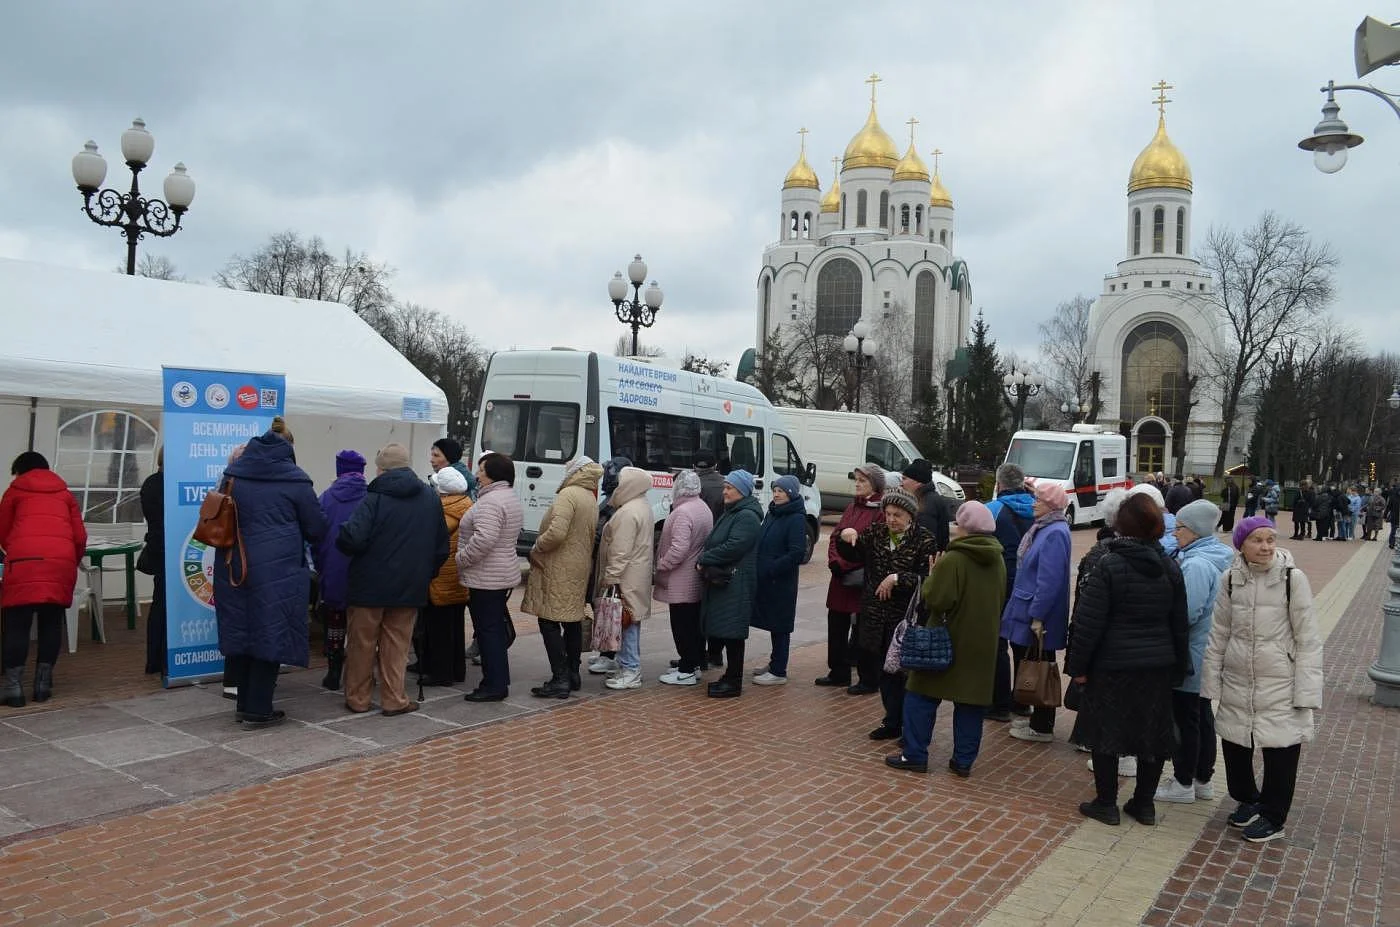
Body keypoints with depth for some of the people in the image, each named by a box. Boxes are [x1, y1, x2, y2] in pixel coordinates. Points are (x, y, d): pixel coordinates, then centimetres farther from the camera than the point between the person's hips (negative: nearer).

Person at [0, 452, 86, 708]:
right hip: (61, 560, 2)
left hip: (23, 560, -2)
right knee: (52, 622, 10)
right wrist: (73, 563, 31)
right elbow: (80, 536, 18)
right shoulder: (64, 493, 24)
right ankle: (43, 684, 11)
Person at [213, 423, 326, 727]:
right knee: (270, 635, 3)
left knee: (242, 631, 13)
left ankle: (244, 704, 23)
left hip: (235, 568, 5)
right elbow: (317, 529, -1)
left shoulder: (233, 474, 7)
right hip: (277, 571, -5)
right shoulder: (294, 480, -7)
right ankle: (258, 710, 7)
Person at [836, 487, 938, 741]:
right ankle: (892, 722, 25)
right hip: (876, 617, 5)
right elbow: (852, 555, 7)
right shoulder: (876, 533, 7)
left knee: (903, 671, -3)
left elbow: (927, 578, -14)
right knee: (883, 670, 12)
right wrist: (846, 537, -12)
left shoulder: (924, 540, -8)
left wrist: (897, 578, -23)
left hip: (907, 618, -5)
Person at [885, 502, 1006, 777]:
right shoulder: (998, 560, 6)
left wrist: (932, 575, -6)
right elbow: (1000, 600, 16)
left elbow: (936, 599, -21)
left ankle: (914, 755, 8)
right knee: (970, 703, 11)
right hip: (982, 645, 6)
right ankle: (963, 761, 15)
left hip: (948, 640, -6)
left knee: (922, 696, 5)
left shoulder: (952, 560, -18)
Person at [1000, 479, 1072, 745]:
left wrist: (1037, 616, -23)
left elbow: (1050, 580, -24)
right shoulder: (1043, 528, 11)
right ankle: (1037, 719, 29)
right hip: (1029, 611, 10)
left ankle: (1042, 727, 11)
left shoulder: (1055, 533, -20)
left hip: (1039, 618, -10)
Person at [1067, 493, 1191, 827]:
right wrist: (1179, 667, 17)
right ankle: (1144, 804, 24)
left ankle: (1106, 804, 15)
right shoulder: (1170, 568, 2)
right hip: (1158, 666, 5)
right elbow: (1179, 623, 8)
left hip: (1113, 665, -5)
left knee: (1106, 733, 7)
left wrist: (1078, 665, -6)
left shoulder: (1108, 567, -14)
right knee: (1153, 734, 14)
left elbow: (1089, 623, -14)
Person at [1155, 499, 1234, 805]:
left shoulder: (1196, 565, -24)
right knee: (1202, 716, 19)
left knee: (1185, 720, 3)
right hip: (1208, 654, 10)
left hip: (1190, 657, -10)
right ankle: (1203, 779, 30)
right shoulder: (1218, 557, 7)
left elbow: (1187, 614, -28)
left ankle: (1183, 784, 16)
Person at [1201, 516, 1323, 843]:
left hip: (1279, 684, -3)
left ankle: (1273, 817, 24)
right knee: (1234, 744, 13)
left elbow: (1307, 639, -9)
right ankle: (1247, 800, 37)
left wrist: (1306, 691, -10)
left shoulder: (1293, 578, -12)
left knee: (1281, 750, 4)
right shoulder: (1231, 579, -2)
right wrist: (1211, 681, 5)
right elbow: (1218, 634, 5)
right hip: (1237, 681, 4)